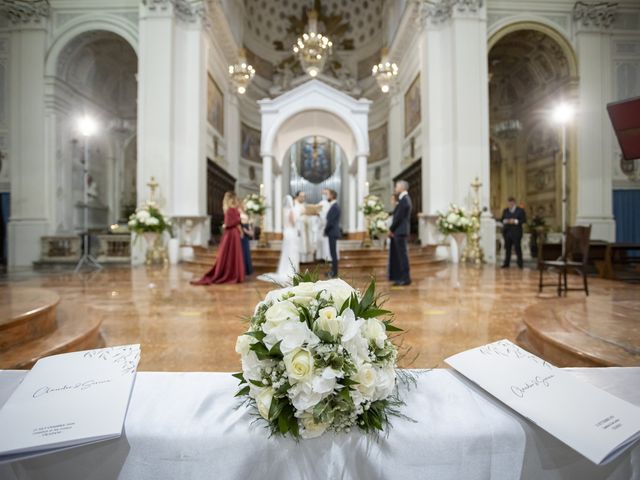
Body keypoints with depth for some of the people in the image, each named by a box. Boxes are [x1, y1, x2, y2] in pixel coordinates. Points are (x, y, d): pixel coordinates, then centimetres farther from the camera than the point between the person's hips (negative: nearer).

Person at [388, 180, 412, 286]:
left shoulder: (404, 200, -15)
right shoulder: (404, 199, 17)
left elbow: (399, 217, -18)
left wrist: (391, 229, -9)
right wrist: (392, 229, 11)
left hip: (399, 231, -10)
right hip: (398, 231, 10)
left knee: (402, 254, -5)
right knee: (398, 254, 13)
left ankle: (405, 278, 1)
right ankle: (400, 277, 19)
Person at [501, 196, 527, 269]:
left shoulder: (520, 210, 2)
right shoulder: (505, 210, 14)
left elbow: (524, 220, -4)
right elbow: (502, 219, 13)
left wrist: (515, 221, -17)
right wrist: (505, 221, -9)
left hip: (516, 232, -3)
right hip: (507, 232, 3)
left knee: (517, 248, -3)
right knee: (507, 248, 4)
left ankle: (520, 264, 4)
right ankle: (506, 263, 9)